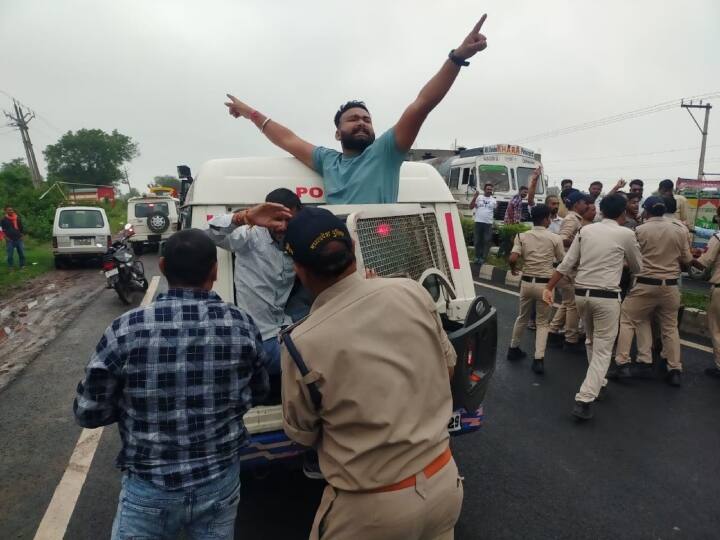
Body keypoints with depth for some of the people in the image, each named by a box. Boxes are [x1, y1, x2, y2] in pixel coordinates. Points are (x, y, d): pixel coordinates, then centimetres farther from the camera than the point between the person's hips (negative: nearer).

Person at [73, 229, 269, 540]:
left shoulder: (126, 330, -20)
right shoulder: (242, 325, -14)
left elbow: (88, 412, -8)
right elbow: (257, 393, 2)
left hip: (149, 489, -2)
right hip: (221, 481, 2)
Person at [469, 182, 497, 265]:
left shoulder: (494, 200, 10)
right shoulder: (479, 198, 6)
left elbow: (496, 210, 17)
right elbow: (471, 206, -2)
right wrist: (475, 197, -9)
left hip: (488, 223, 1)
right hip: (478, 222, 0)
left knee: (486, 241, -1)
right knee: (477, 240, 4)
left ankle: (483, 257, 5)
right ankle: (477, 256, 15)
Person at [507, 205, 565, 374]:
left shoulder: (522, 236, -2)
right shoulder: (555, 238, -5)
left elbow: (513, 259, -12)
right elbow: (563, 261, 3)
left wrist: (513, 269, 8)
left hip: (527, 282, 2)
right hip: (545, 284, -2)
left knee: (522, 317, 22)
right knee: (542, 322, 9)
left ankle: (513, 348, 35)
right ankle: (539, 359, -1)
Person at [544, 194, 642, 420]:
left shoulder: (586, 230, 7)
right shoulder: (626, 234, -1)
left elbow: (566, 263, 3)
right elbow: (637, 268, 12)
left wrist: (549, 287, 6)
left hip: (581, 293, 5)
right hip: (606, 296, -4)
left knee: (592, 342, 24)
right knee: (603, 349, 1)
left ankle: (597, 383, 38)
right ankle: (584, 400, -9)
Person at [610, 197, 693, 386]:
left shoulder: (639, 230, -8)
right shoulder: (678, 231, 2)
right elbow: (687, 259, 10)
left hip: (645, 284, -4)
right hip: (670, 285, 4)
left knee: (627, 321, 7)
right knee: (670, 327, 14)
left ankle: (622, 363, 2)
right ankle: (675, 370, 17)